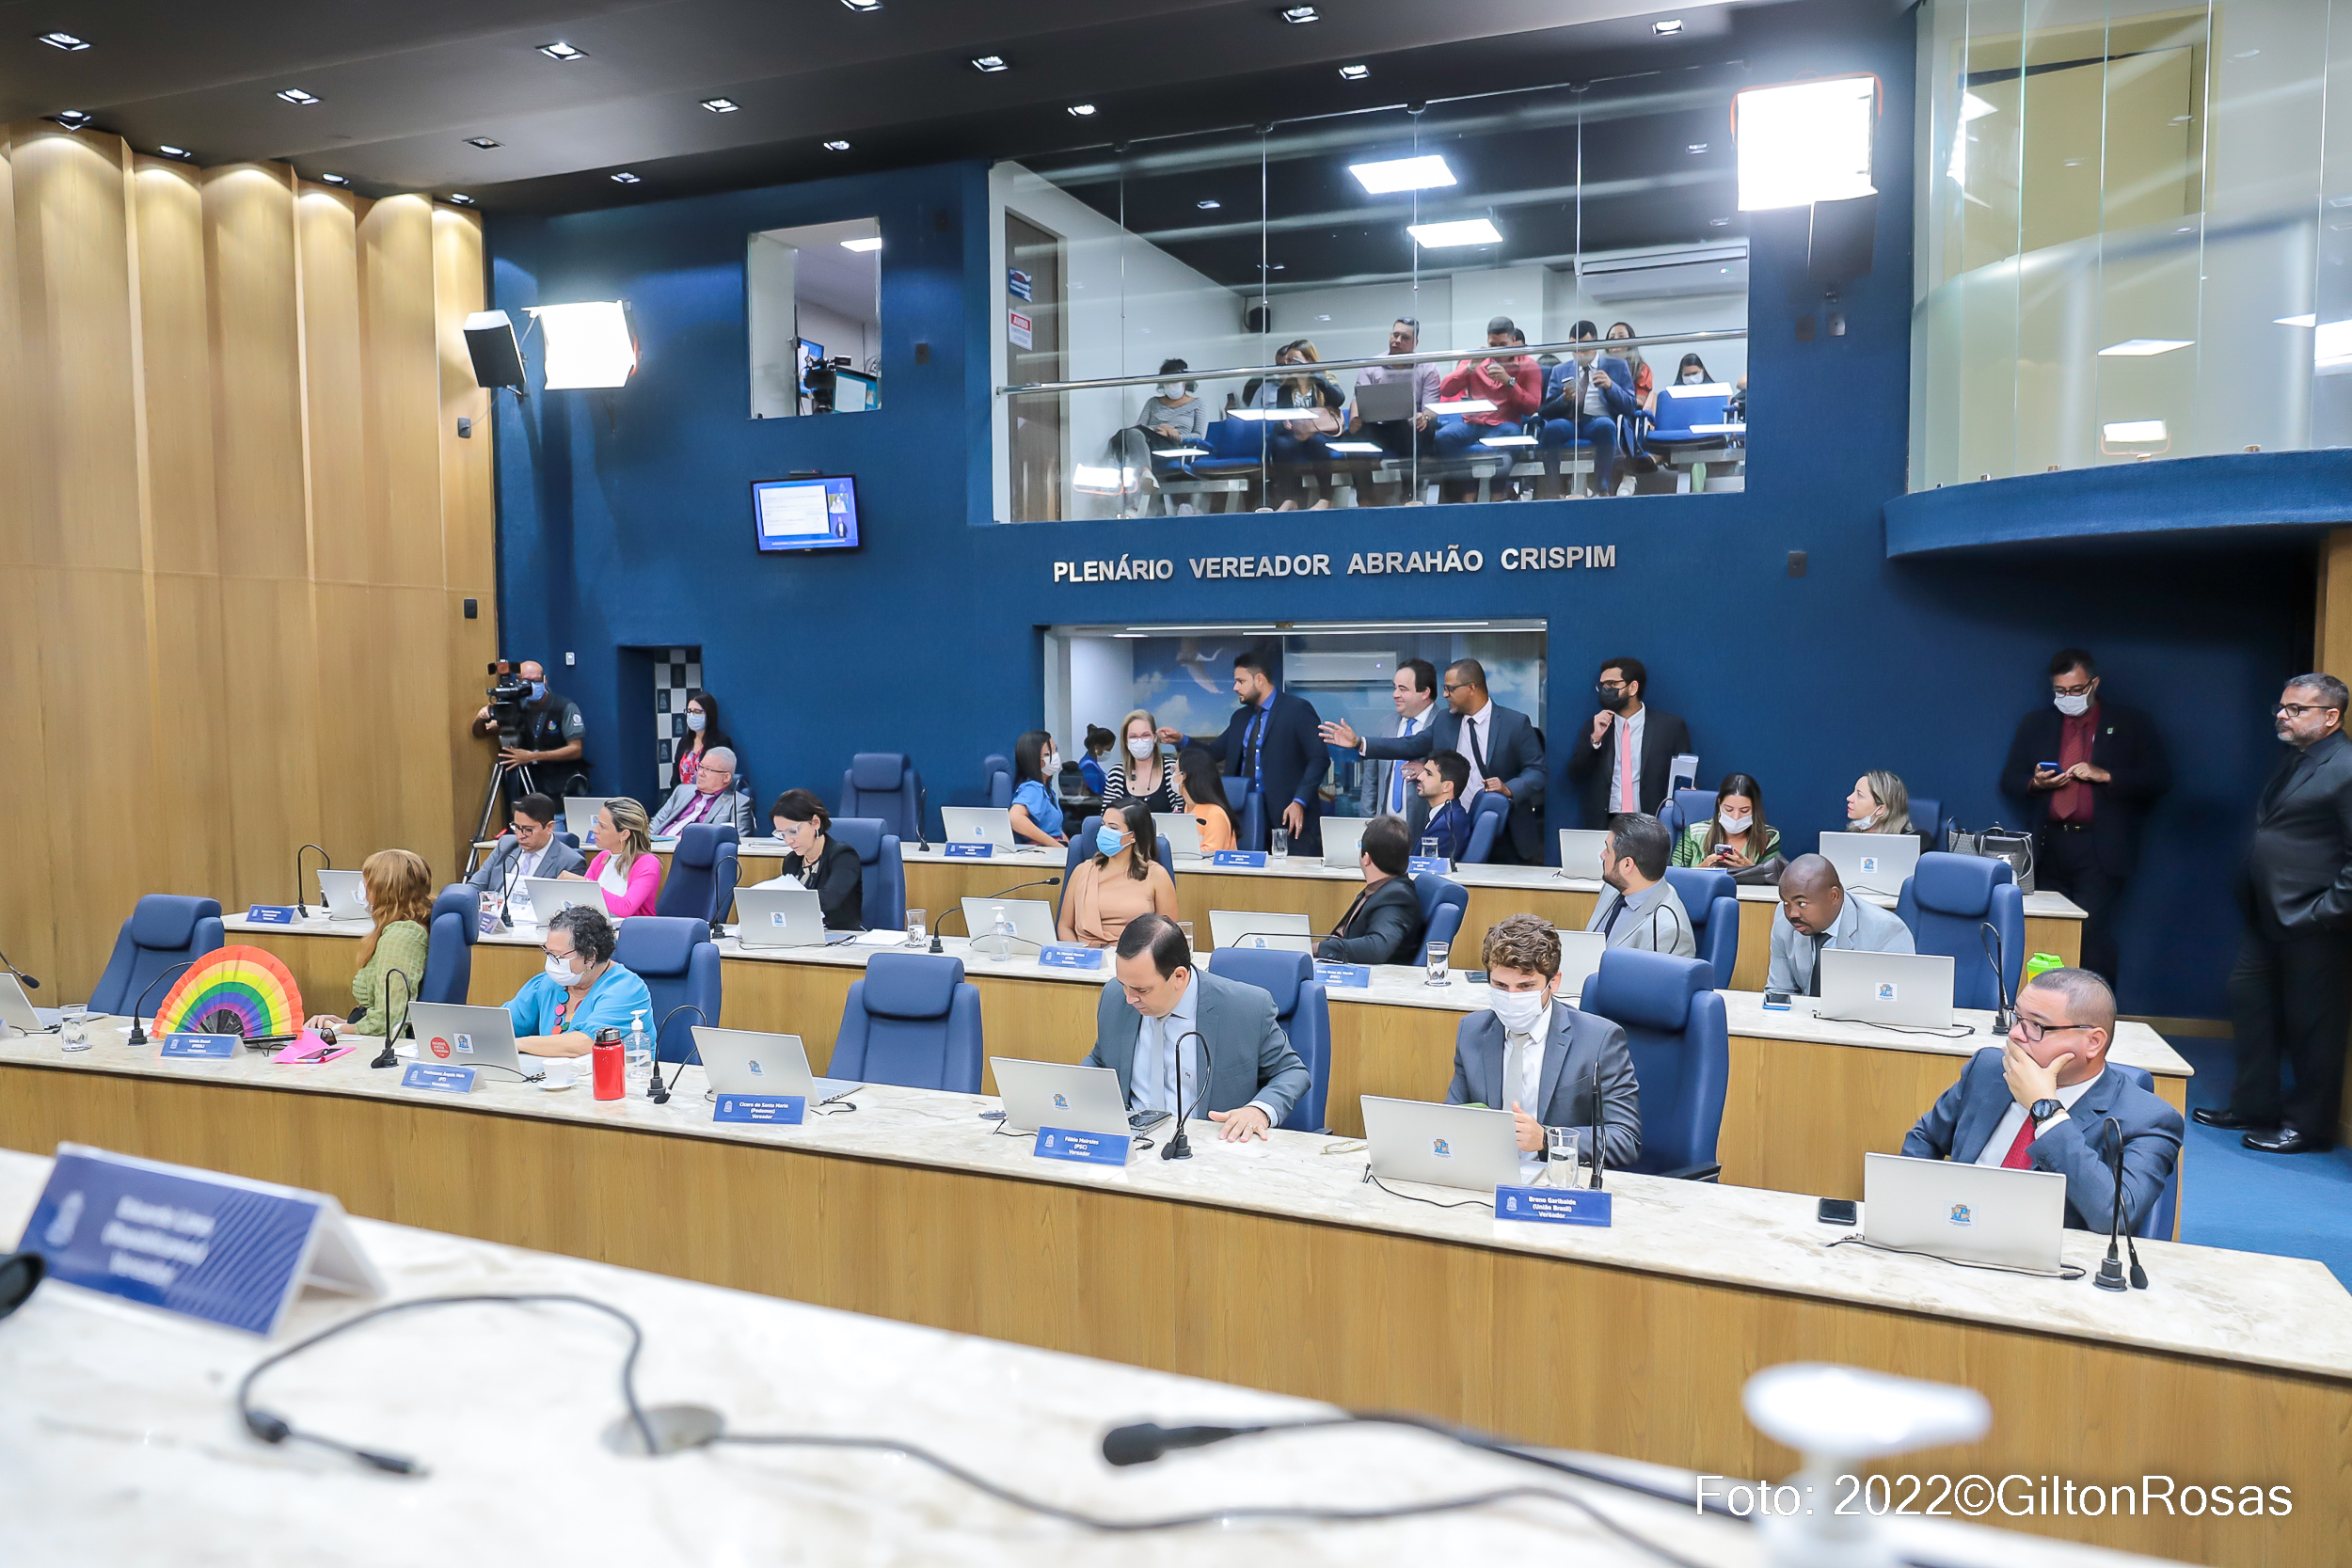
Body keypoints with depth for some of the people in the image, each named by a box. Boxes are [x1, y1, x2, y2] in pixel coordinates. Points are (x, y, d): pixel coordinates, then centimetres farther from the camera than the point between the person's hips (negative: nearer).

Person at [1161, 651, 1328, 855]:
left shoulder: (1297, 709, -3)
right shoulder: (1241, 717, 18)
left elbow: (1320, 759, -9)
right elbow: (1215, 752, 16)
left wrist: (1299, 802, -17)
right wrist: (1181, 739, 0)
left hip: (1290, 816, -6)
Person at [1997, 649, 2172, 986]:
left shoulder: (2131, 725, 7)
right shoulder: (2035, 724, 15)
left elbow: (2160, 778, 0)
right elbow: (2009, 780, 14)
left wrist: (2105, 776, -13)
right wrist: (2036, 783, -8)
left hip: (2099, 850, -3)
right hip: (2048, 847, 3)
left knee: (2093, 932, -13)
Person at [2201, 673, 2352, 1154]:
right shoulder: (2292, 766, 16)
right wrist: (2251, 895, 16)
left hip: (2313, 925, -9)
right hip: (2269, 917, 10)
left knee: (2311, 1023, 2)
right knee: (2250, 1004, 15)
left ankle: (2309, 1127, 14)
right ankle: (2253, 1106, 27)